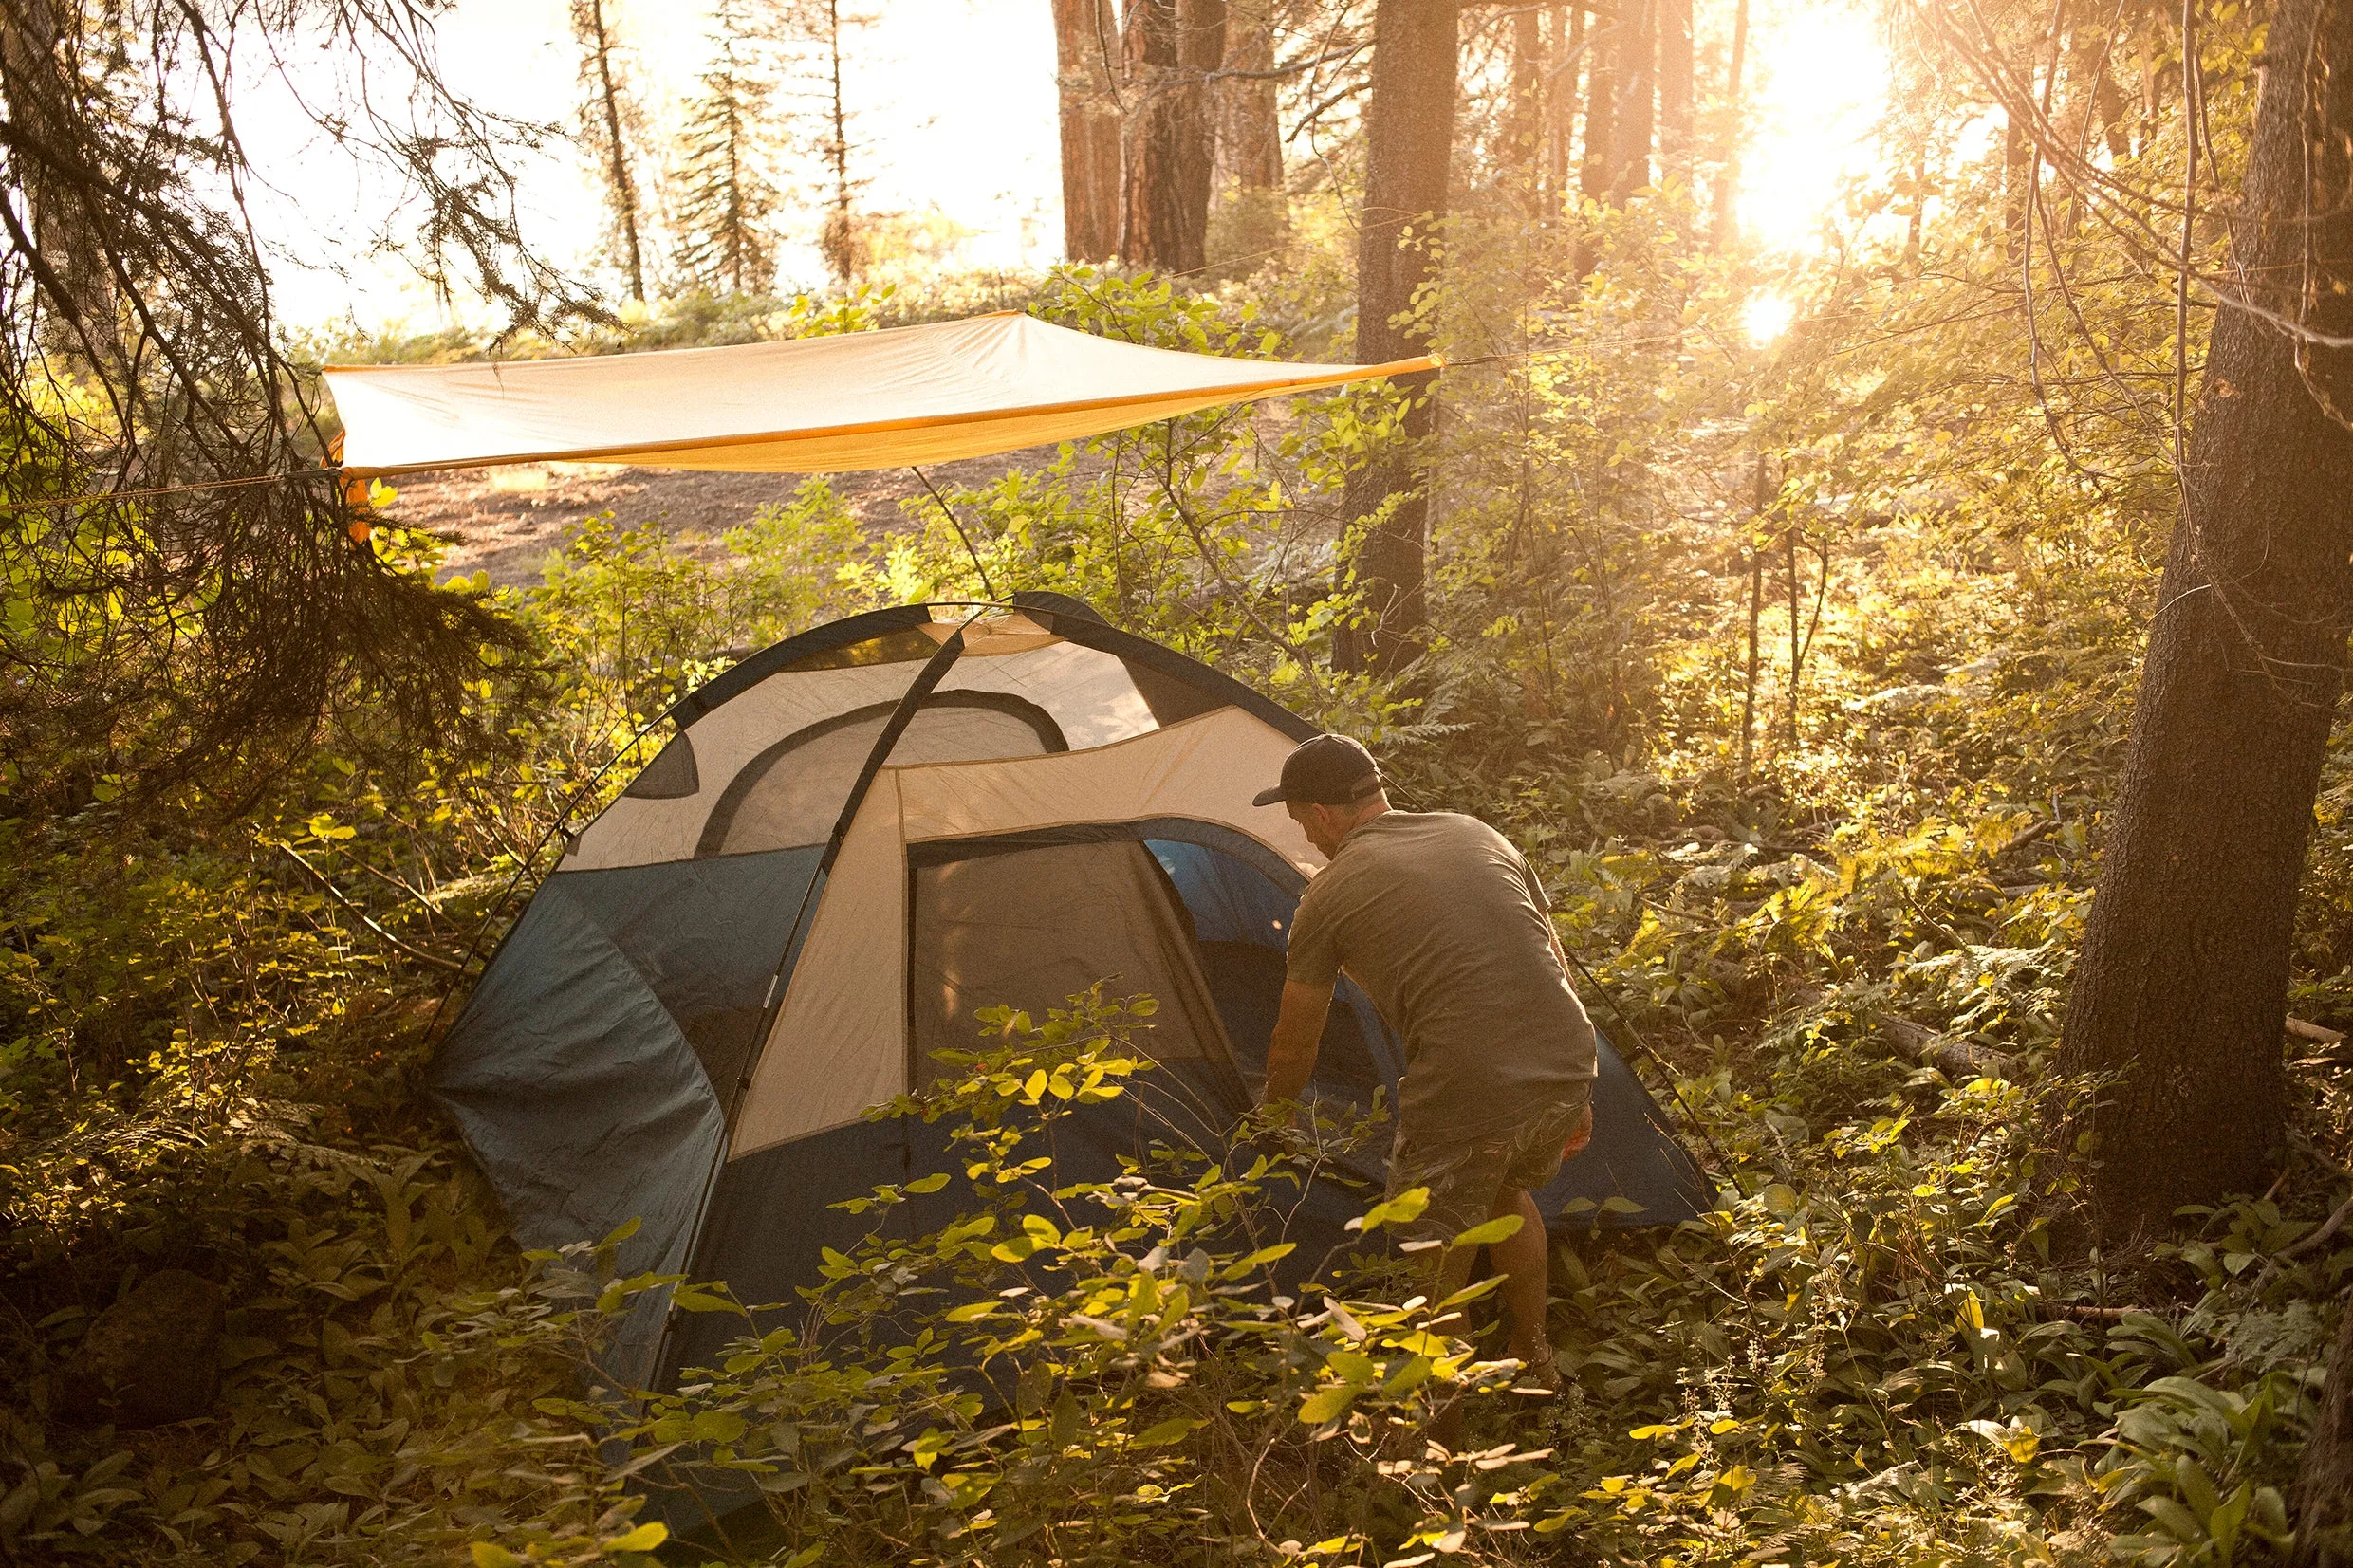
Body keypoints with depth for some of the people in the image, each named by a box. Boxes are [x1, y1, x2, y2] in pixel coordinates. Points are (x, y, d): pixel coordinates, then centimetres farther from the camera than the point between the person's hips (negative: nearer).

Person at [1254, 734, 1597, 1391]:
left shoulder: (1329, 895, 1)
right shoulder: (1477, 834, 15)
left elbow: (1295, 1045, 12)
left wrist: (1274, 1114, 33)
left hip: (1467, 1094, -7)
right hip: (1567, 1068, 7)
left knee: (1432, 1264, 14)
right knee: (1507, 1191, 34)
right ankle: (1534, 1362, 49)